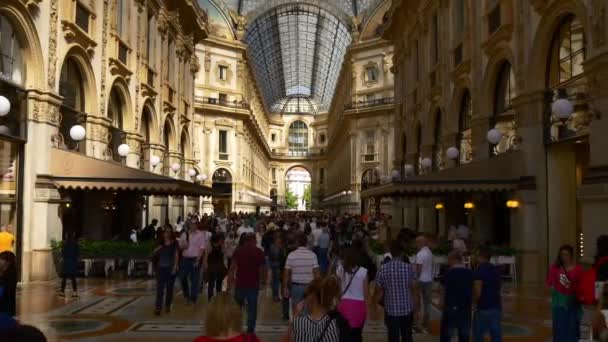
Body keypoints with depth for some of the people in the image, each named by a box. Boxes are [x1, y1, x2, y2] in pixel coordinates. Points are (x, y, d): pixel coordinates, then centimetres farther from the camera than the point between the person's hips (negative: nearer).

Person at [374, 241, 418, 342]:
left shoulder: (383, 269, -7)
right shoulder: (409, 268, -7)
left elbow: (378, 290, -3)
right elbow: (414, 289, -6)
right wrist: (416, 306, 6)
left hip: (391, 310, -1)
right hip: (407, 309, 1)